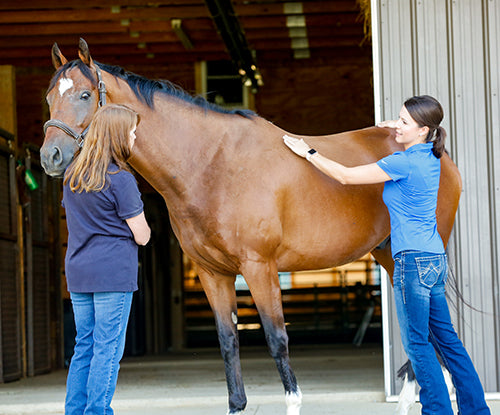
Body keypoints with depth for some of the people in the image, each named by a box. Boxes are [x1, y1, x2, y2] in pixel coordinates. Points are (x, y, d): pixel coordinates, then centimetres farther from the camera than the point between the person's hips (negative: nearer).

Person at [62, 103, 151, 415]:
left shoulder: (71, 175, 9)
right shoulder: (121, 179, -12)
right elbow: (142, 236, -10)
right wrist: (141, 223, 10)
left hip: (77, 272, 7)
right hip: (114, 272, -7)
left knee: (84, 346, 13)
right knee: (108, 349, -2)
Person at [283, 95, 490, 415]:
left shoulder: (403, 163, -15)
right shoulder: (430, 157, 8)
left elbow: (346, 176, -9)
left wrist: (309, 153, 0)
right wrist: (399, 127, 36)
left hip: (413, 260, -9)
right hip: (435, 259, 9)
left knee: (417, 343, 1)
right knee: (446, 339, 15)